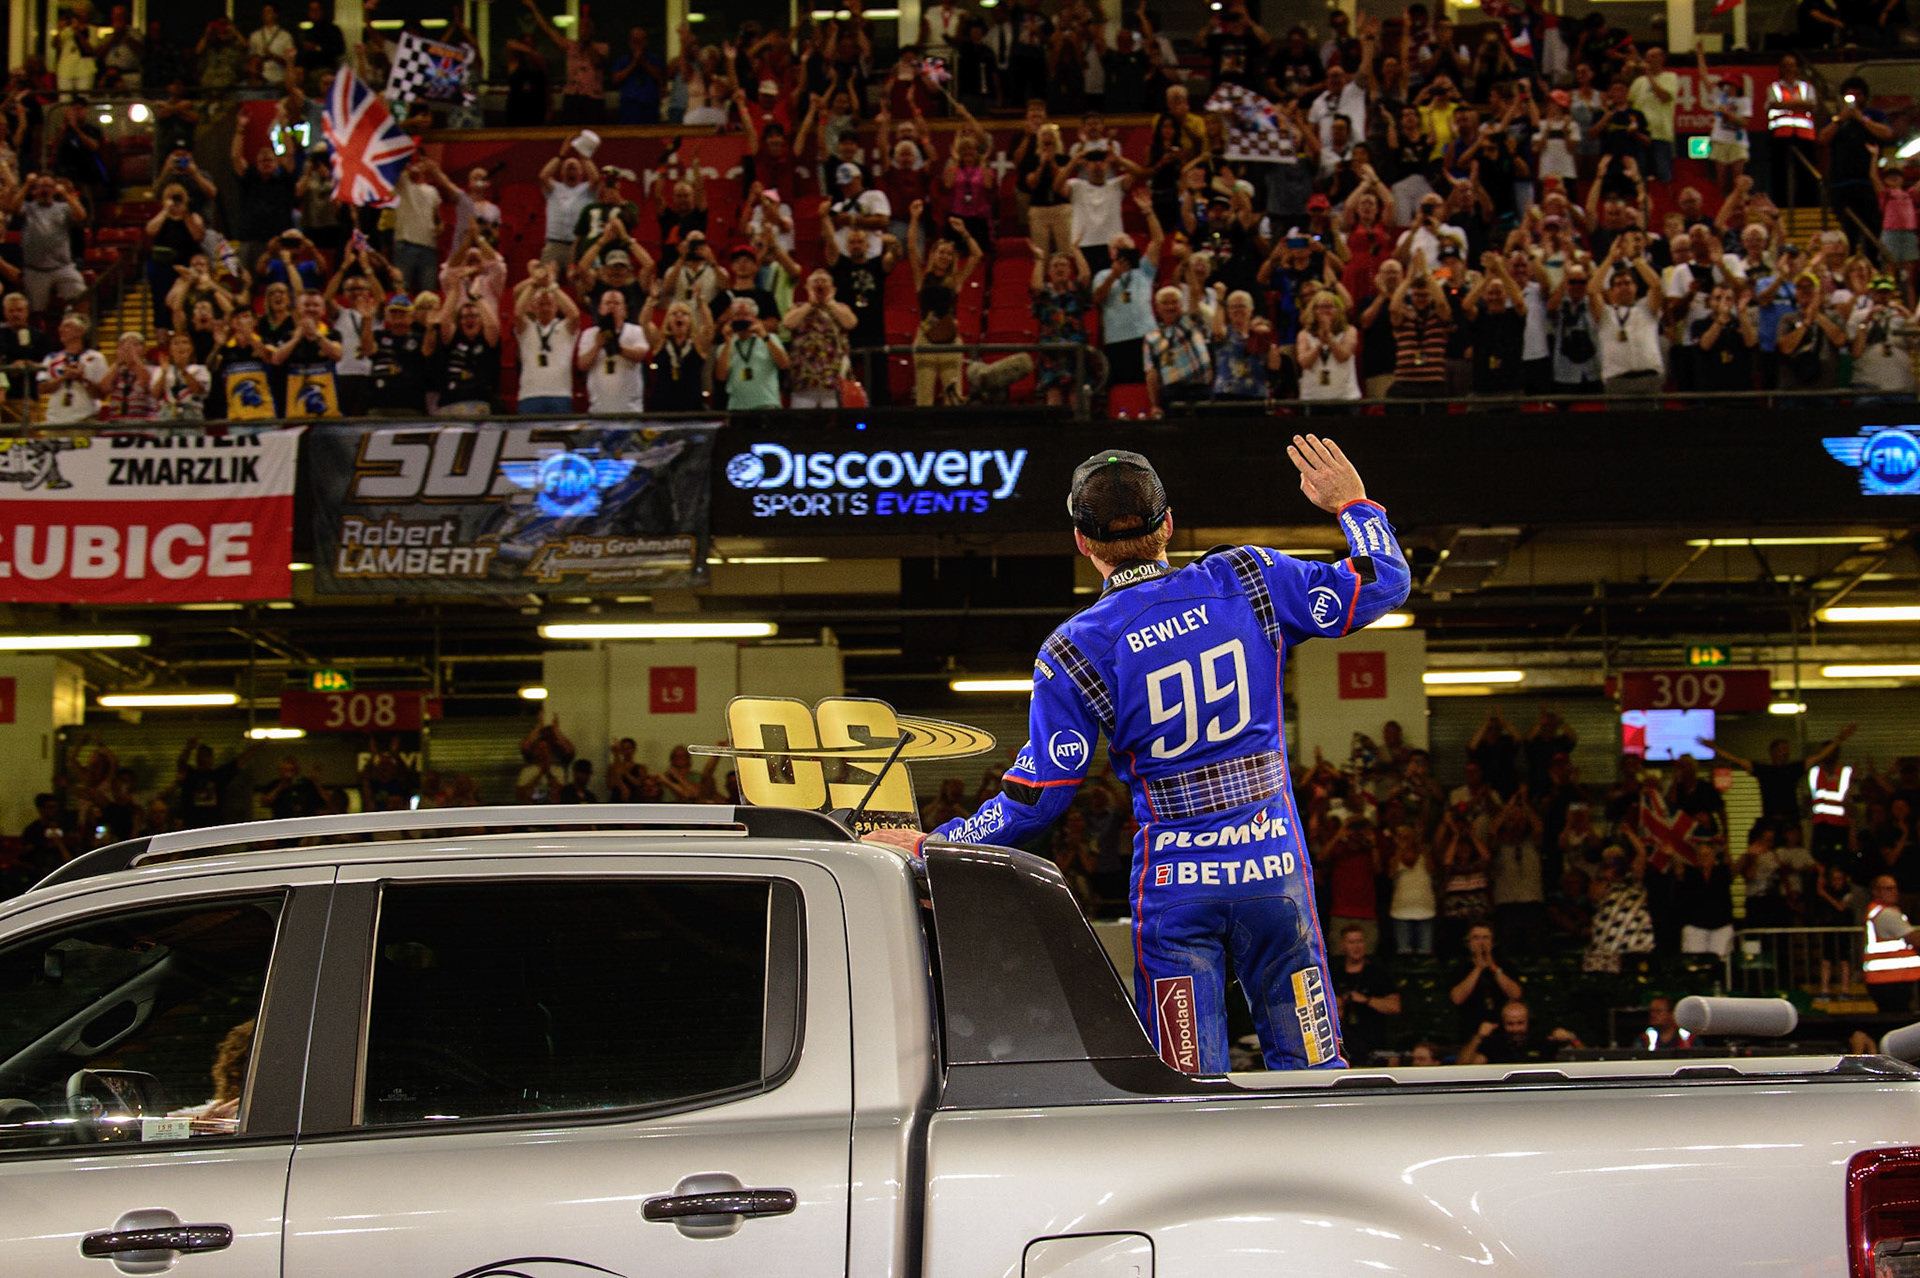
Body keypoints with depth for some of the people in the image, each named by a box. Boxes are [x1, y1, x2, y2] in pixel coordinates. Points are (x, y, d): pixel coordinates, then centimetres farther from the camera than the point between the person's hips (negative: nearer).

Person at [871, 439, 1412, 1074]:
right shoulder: (1246, 582, -2)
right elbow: (1382, 583, 6)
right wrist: (1353, 504, 23)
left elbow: (1035, 800, -5)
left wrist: (933, 844, 7)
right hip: (1274, 867, 2)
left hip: (1174, 884, -2)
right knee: (1313, 1069, 9)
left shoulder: (1075, 652, -7)